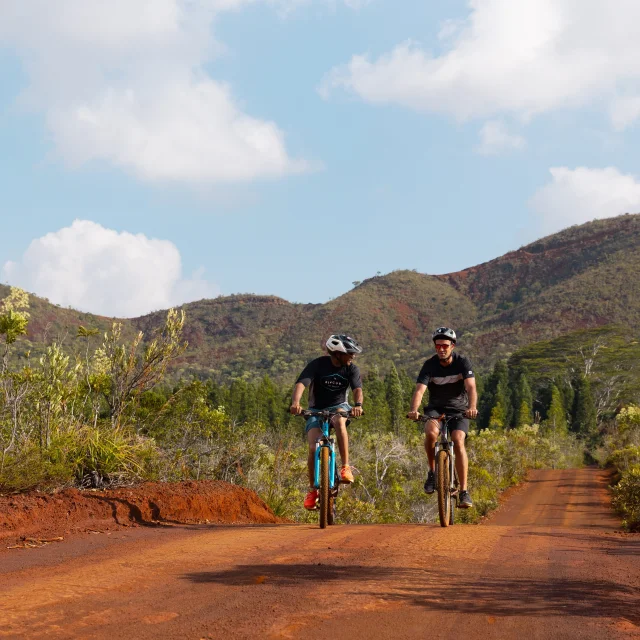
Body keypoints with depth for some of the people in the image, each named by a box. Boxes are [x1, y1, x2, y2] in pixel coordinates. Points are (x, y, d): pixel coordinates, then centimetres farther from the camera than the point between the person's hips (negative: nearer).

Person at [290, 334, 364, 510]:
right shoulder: (318, 365, -15)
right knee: (313, 449, -17)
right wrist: (295, 402, -48)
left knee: (339, 422, -37)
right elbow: (301, 384, -27)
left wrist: (358, 405, -45)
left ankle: (346, 467, -29)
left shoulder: (351, 369, -8)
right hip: (316, 410, -1)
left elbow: (357, 389, -22)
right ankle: (312, 489, 3)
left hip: (339, 407, 1)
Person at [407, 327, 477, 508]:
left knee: (458, 441, -24)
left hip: (459, 410, 0)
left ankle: (464, 491, -20)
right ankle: (432, 471, -9)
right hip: (436, 409, 1)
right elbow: (419, 390, -26)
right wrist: (414, 410, -47)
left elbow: (471, 387, -28)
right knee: (431, 432, -32)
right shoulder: (429, 365, -14)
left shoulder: (462, 362, -15)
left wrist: (472, 407, -49)